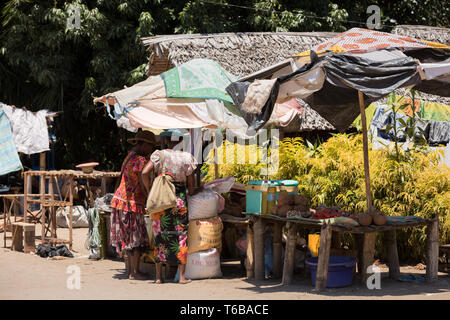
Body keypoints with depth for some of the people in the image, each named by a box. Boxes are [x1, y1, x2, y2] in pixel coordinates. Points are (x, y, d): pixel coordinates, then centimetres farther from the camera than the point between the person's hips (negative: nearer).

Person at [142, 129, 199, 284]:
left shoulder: (159, 155, -2)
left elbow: (144, 173, -14)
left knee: (160, 236, 9)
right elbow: (191, 186, 1)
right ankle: (182, 276, 6)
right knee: (181, 236, 7)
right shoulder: (187, 158, -1)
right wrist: (193, 192, 21)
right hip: (179, 200, -1)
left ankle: (158, 276, 11)